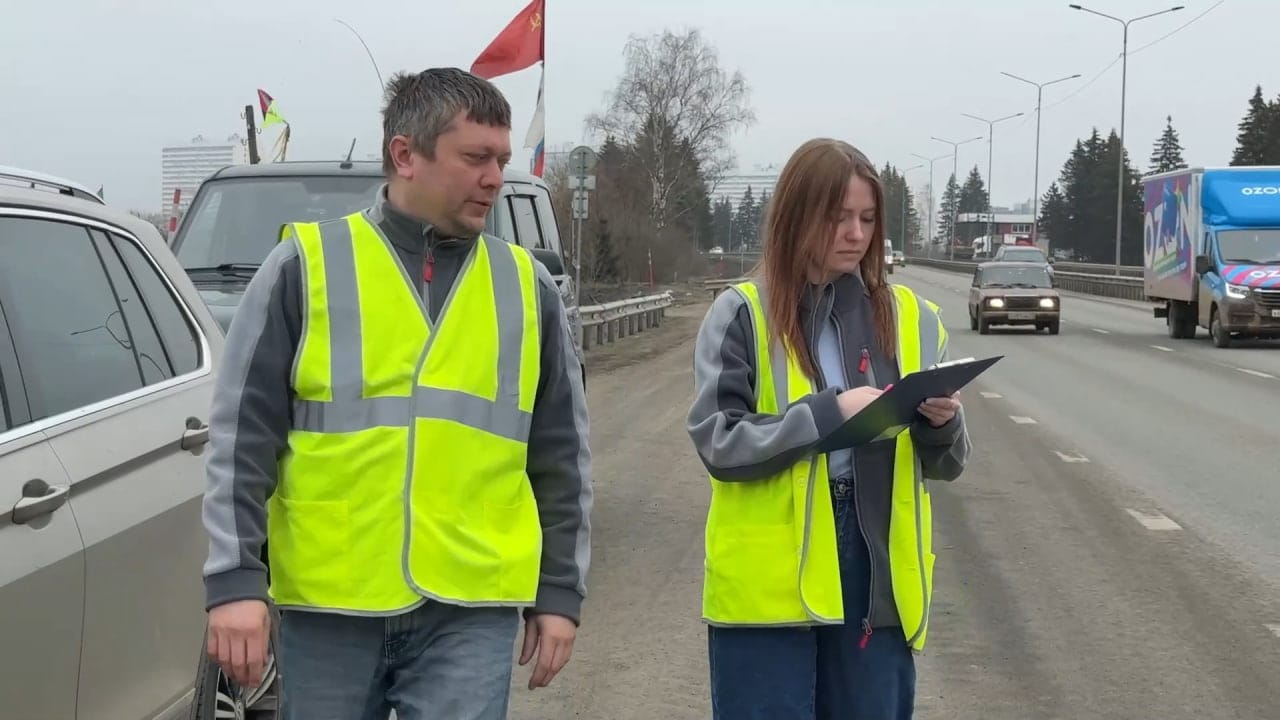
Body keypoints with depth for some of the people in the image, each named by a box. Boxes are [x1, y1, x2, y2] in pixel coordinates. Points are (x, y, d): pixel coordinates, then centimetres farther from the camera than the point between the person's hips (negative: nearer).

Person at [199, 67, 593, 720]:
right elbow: (242, 436, -2)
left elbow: (561, 461, 12)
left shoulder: (527, 288, 8)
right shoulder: (306, 266, -1)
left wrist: (560, 591, 9)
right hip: (328, 604, -1)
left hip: (471, 610, 1)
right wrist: (235, 579, -9)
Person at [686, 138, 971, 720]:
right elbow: (718, 442, -11)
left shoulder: (912, 317, 8)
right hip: (768, 583, -3)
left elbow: (946, 465, 11)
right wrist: (828, 413, -20)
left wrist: (941, 424, -11)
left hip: (878, 576, 3)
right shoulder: (742, 314, -2)